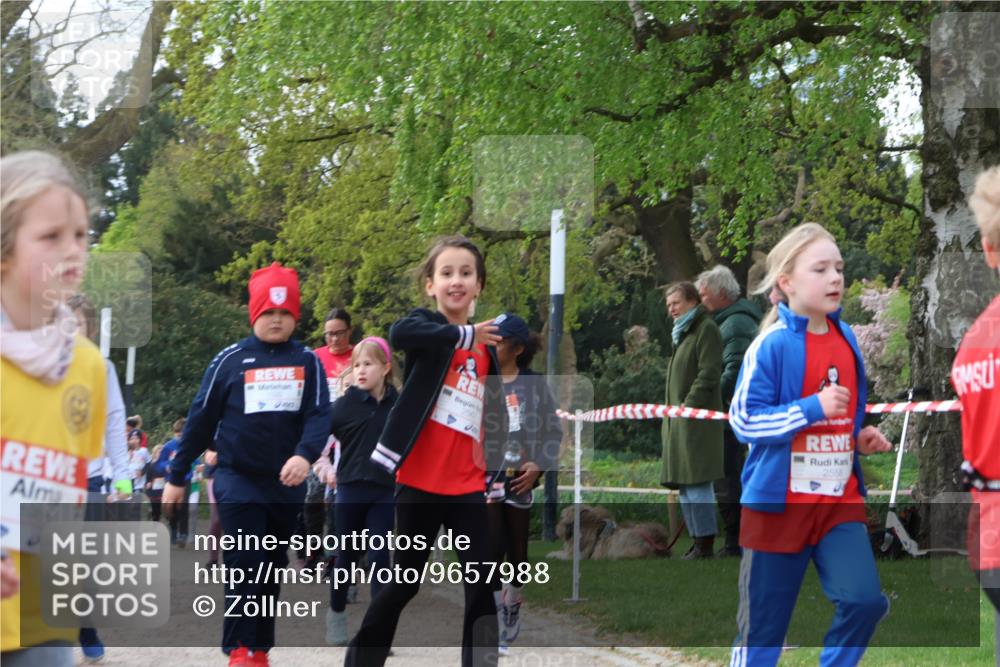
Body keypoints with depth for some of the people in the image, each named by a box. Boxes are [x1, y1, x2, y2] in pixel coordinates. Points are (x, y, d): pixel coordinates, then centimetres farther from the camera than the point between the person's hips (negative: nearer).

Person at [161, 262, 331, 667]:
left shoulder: (307, 362, 4)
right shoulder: (230, 360, -1)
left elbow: (319, 414, -5)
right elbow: (201, 420, 3)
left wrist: (305, 455, -26)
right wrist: (176, 477, 5)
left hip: (286, 484, 3)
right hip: (238, 481, -3)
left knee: (272, 571, 9)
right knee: (245, 568, -10)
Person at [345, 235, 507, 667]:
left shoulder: (486, 347, 11)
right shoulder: (426, 324, -3)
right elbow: (399, 333, -29)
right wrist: (465, 335, -29)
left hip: (467, 486, 4)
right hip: (420, 481, -4)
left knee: (483, 584, 0)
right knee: (405, 581, 5)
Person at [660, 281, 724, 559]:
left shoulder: (706, 329, -6)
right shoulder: (682, 333, 23)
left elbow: (708, 374, -15)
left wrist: (689, 405, -21)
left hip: (697, 419, -10)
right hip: (680, 420, 10)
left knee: (696, 484, -12)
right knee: (685, 485, 9)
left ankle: (705, 543, -11)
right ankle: (698, 541, 12)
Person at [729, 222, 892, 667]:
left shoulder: (847, 340, 6)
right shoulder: (772, 345, -14)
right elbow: (743, 419, -19)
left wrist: (861, 436, 4)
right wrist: (813, 408, -24)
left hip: (840, 499, 5)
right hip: (778, 502, -5)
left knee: (865, 600, -11)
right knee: (764, 622, 5)